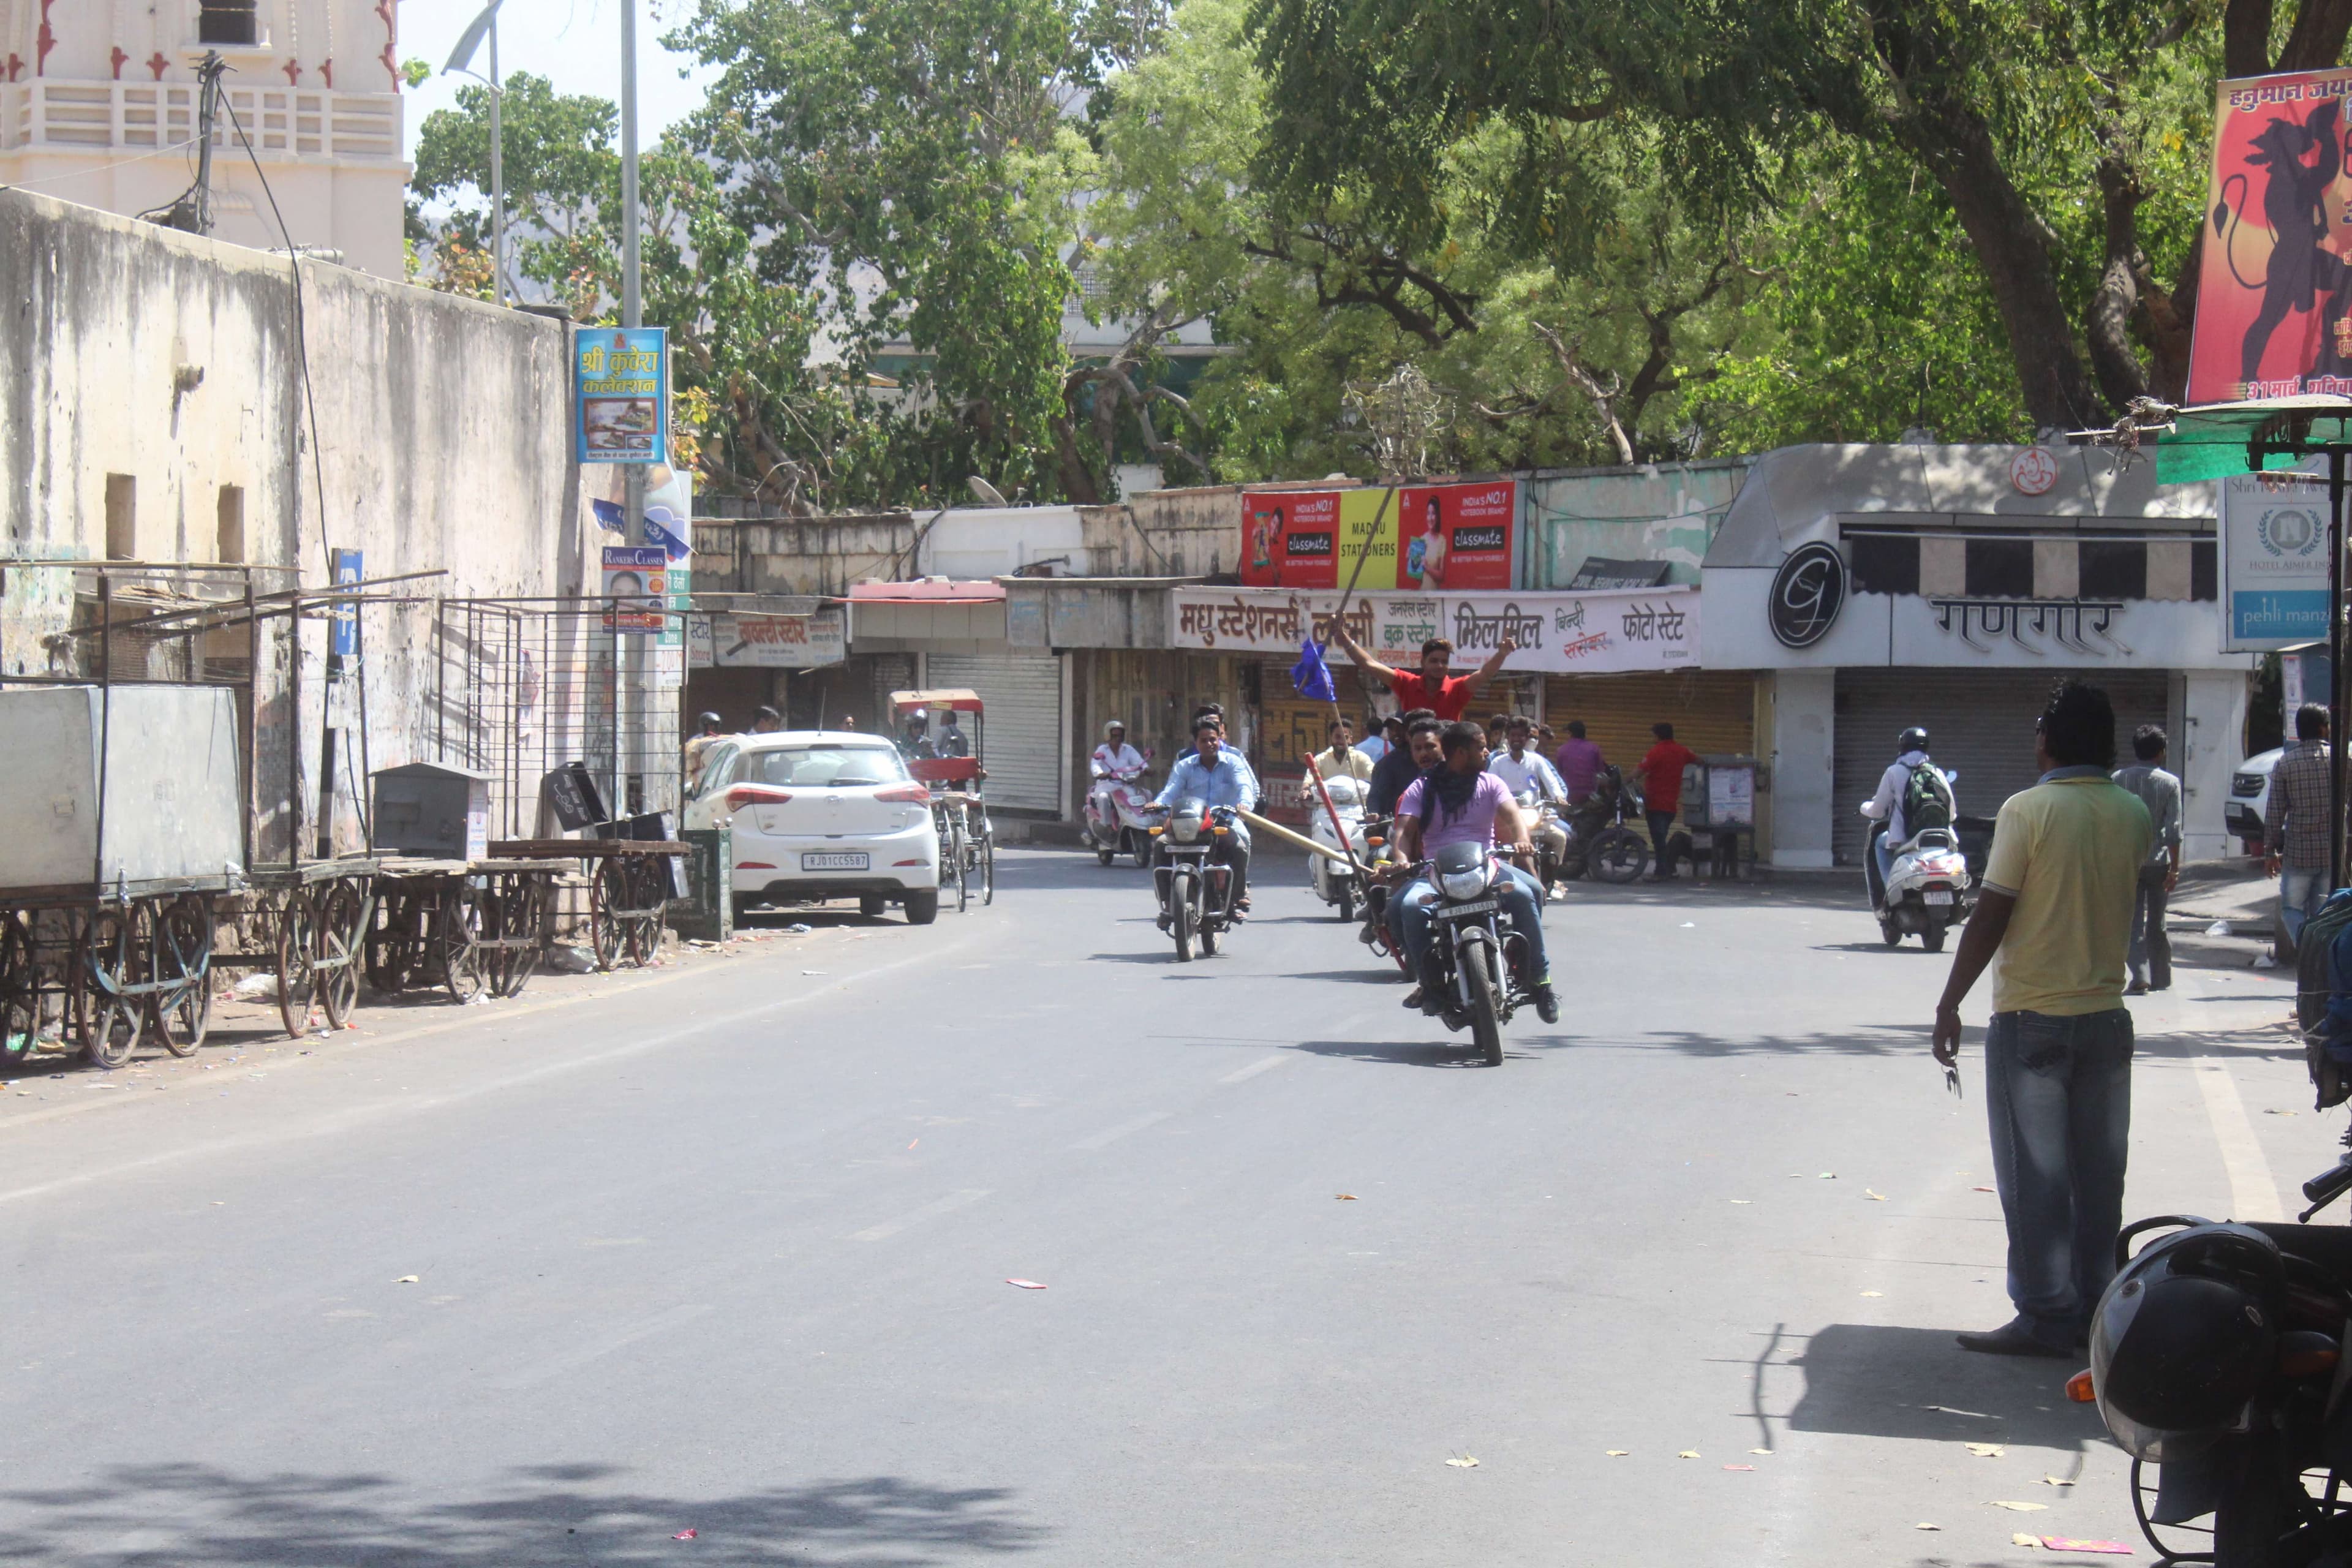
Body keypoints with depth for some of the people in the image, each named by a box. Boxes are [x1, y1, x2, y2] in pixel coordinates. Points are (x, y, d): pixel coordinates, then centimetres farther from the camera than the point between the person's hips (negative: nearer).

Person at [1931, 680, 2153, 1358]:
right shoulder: (2133, 815, 3)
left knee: (2034, 1175, 0)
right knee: (2098, 1174, 11)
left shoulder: (2028, 810, -12)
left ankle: (2045, 1318, -1)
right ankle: (2094, 1311, 15)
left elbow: (1990, 918, -13)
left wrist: (1949, 1005, -7)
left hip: (2032, 1018, -5)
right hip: (2107, 1016, 5)